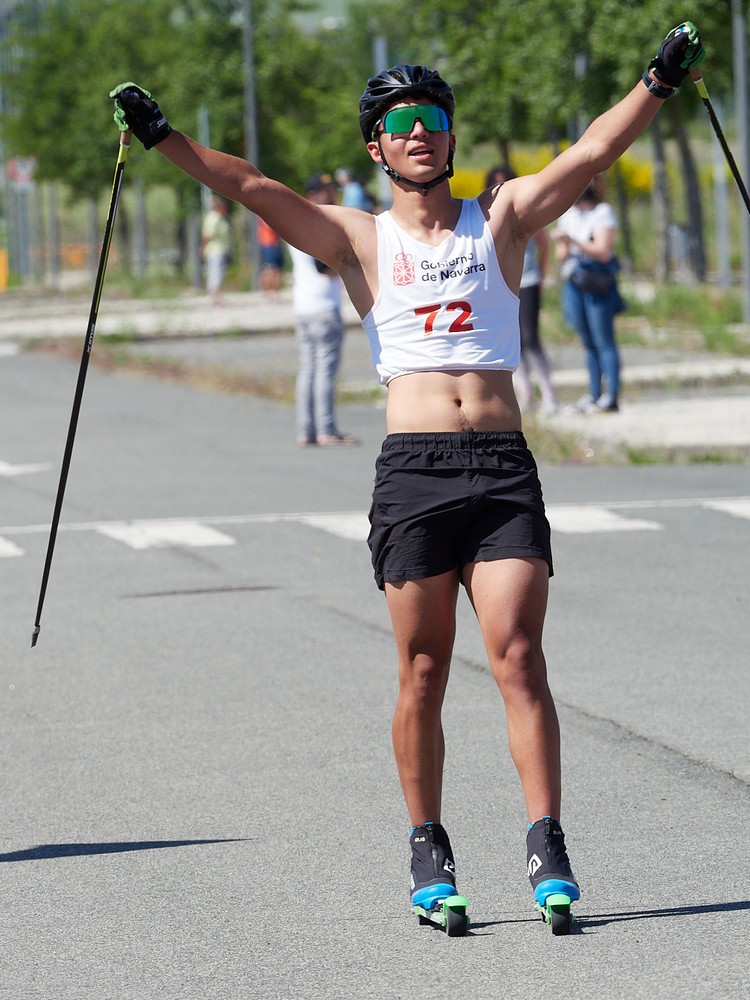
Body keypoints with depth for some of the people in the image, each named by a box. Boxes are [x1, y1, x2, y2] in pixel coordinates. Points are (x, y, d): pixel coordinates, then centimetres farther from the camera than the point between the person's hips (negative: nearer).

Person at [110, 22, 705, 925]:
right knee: (422, 673, 1)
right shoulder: (359, 240, 11)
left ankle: (546, 848, -10)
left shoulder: (500, 220, 15)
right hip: (412, 471, 0)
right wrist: (163, 139, -7)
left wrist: (659, 82, -4)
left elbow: (592, 152, 6)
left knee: (518, 658, -9)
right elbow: (251, 189, 3)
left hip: (503, 469, 0)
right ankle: (427, 849, 12)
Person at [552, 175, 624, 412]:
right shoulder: (567, 214, 13)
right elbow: (560, 254, 17)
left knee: (603, 342, -8)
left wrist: (573, 241, -23)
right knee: (588, 343, 8)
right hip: (573, 284, 7)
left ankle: (611, 396, -9)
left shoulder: (603, 213, -7)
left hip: (598, 285, -7)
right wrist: (564, 250, -6)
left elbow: (603, 252, -16)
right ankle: (594, 395, 10)